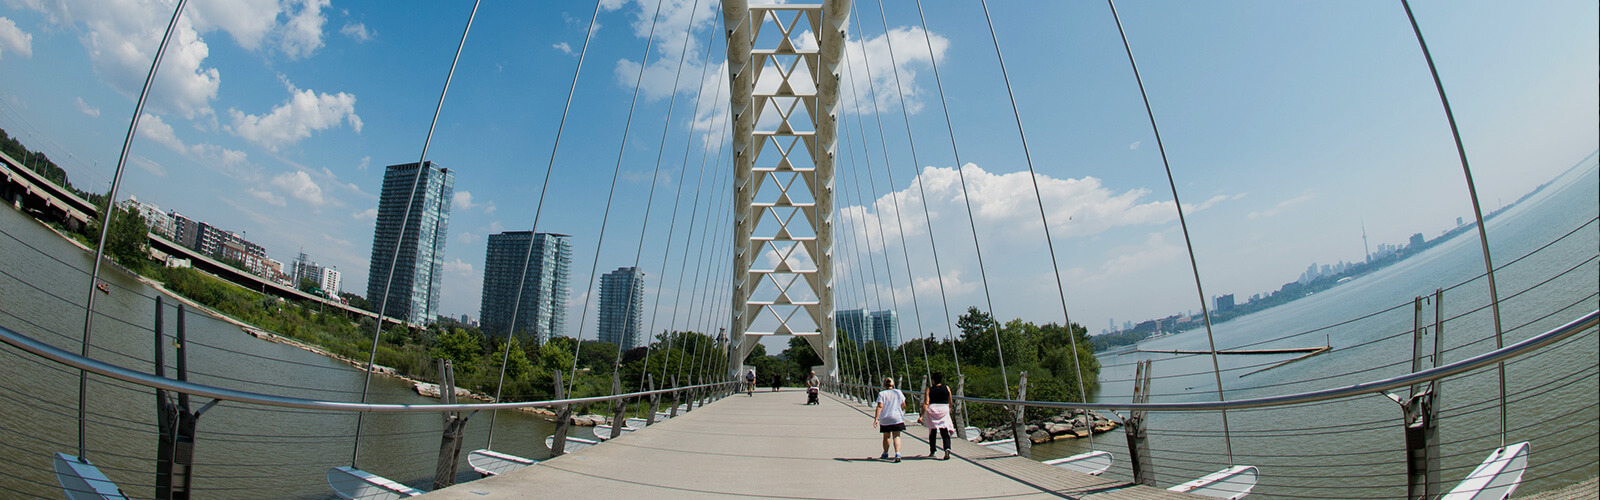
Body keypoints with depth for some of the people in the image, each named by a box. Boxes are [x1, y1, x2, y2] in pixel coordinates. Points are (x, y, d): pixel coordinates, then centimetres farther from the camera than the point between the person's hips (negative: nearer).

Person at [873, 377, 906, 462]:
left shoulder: (881, 394, -6)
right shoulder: (898, 392, 3)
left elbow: (880, 406, -14)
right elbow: (903, 405, 9)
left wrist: (876, 419, -15)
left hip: (885, 419, -1)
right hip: (897, 418, 1)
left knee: (886, 436, 15)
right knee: (896, 436, -1)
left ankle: (885, 454, 31)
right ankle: (897, 454, -19)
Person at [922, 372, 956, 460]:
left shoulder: (929, 390, 0)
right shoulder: (947, 388, 4)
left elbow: (925, 403, -9)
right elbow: (950, 402, 11)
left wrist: (922, 416, -12)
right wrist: (949, 411, 28)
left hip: (932, 410, 0)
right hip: (944, 410, 0)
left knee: (932, 432, 15)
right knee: (945, 433, 0)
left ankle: (932, 451, 21)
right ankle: (947, 449, -23)